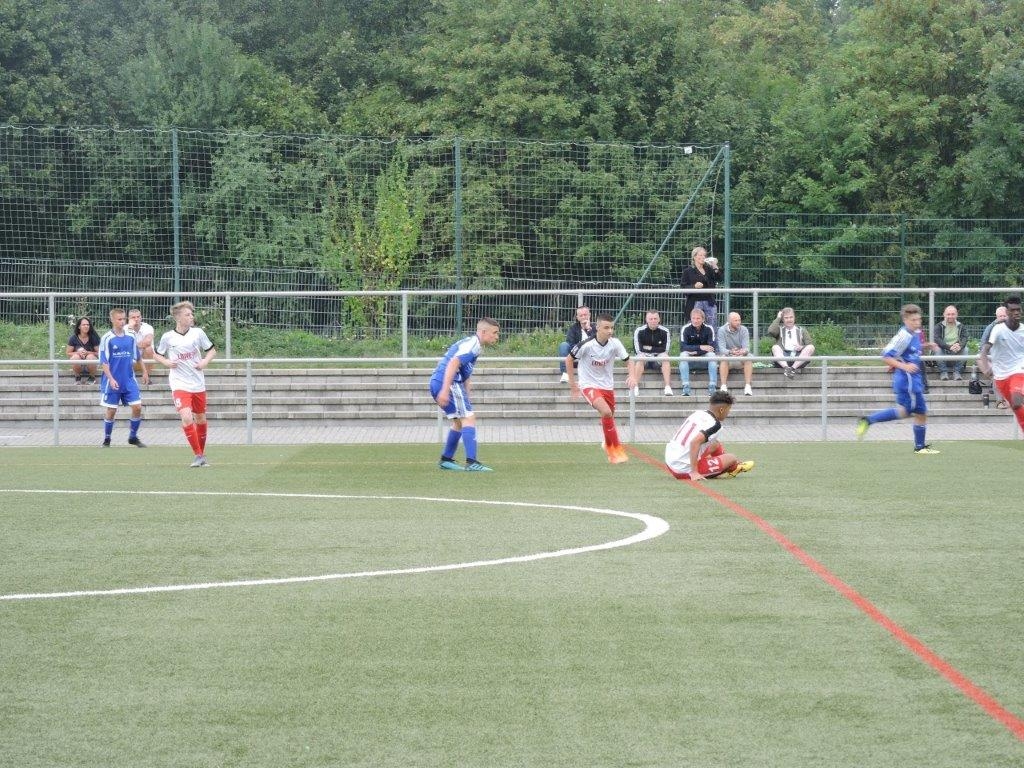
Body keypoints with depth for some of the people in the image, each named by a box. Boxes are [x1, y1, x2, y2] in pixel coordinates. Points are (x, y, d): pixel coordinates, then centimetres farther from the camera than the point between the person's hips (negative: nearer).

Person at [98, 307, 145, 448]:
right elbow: (104, 362, -10)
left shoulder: (130, 337, 5)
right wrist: (111, 379, -17)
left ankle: (133, 437, 13)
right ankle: (106, 440, 19)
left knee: (137, 407, -4)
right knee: (111, 410, 3)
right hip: (113, 382, -4)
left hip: (129, 380, 4)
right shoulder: (107, 338, -8)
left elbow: (135, 358, 19)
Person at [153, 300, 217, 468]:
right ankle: (198, 455, -12)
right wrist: (167, 362, -9)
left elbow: (212, 350, 11)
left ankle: (202, 454, 30)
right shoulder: (168, 337, -5)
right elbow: (156, 355, 10)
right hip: (179, 384, -3)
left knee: (200, 419, 12)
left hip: (198, 384, 3)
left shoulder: (198, 333, -2)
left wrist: (205, 361, -8)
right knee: (186, 417, -20)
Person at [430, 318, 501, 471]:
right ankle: (472, 463, -20)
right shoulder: (473, 344, -10)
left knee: (459, 421, 21)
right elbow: (453, 364, -23)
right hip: (447, 383, -10)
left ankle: (446, 459, 26)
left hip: (437, 383, 10)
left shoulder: (470, 343, 23)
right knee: (469, 418, -12)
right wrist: (445, 391, -30)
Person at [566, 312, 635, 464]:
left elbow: (627, 361, 1)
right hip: (589, 385, -4)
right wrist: (572, 384, -3)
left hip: (607, 386, 4)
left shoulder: (614, 344, -12)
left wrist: (631, 376, -20)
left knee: (609, 417, 13)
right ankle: (614, 447, -12)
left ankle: (609, 445, 44)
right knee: (606, 412, -27)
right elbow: (569, 359, -6)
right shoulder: (586, 345, -22)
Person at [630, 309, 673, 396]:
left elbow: (665, 350, -7)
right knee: (640, 357, -33)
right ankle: (635, 387, -40)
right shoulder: (639, 331, -8)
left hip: (659, 357, 1)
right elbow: (637, 350, -14)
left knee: (665, 357, -29)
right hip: (644, 357, -1)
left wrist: (651, 348, -9)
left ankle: (668, 387, -37)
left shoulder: (665, 331, -6)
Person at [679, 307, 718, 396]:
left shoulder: (709, 329, -5)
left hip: (703, 355, 1)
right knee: (683, 355, -32)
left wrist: (696, 352, -25)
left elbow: (712, 347, -12)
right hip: (689, 355, -1)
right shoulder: (685, 329, -9)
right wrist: (700, 347, -28)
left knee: (712, 355, -30)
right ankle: (685, 388, -39)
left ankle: (712, 387, -33)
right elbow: (682, 347, -18)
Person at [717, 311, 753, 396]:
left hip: (741, 355, 2)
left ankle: (747, 386, -35)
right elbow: (722, 349, -18)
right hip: (728, 356, -2)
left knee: (749, 358, -30)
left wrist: (743, 351, -39)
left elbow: (746, 347, -13)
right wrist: (730, 352, -41)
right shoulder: (722, 331, -9)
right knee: (723, 358, -35)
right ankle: (723, 386, -39)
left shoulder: (744, 330, -5)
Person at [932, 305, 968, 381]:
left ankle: (957, 372, -25)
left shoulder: (961, 327, 12)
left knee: (965, 349, -27)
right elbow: (937, 340, -13)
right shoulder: (939, 326, 5)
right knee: (938, 349, -31)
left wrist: (960, 346, -32)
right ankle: (943, 372, -28)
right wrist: (950, 347, -29)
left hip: (957, 353, 1)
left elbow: (964, 339, -6)